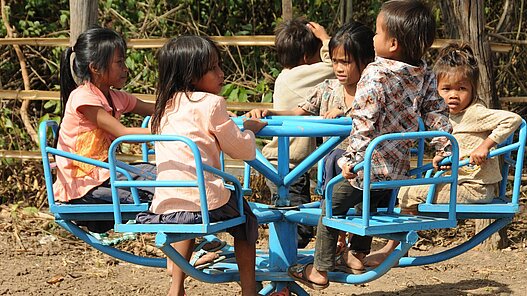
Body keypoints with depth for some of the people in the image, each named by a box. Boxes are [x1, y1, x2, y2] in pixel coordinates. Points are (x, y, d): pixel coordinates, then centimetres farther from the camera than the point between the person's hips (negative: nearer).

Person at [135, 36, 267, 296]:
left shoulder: (165, 106, 16)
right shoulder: (210, 103, -6)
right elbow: (244, 151, 0)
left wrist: (241, 127, 37)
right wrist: (249, 129, 22)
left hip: (164, 206, 5)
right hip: (205, 201, -5)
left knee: (188, 219, 38)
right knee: (244, 218, 24)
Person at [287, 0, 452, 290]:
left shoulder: (375, 74, -20)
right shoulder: (424, 76, 1)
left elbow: (364, 123, -25)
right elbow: (436, 114, 7)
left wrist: (352, 158, -24)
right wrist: (443, 147, 16)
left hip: (368, 166, -7)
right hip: (398, 168, 7)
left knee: (330, 210, 9)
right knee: (367, 208, 30)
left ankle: (320, 270, 15)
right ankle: (358, 255, 42)